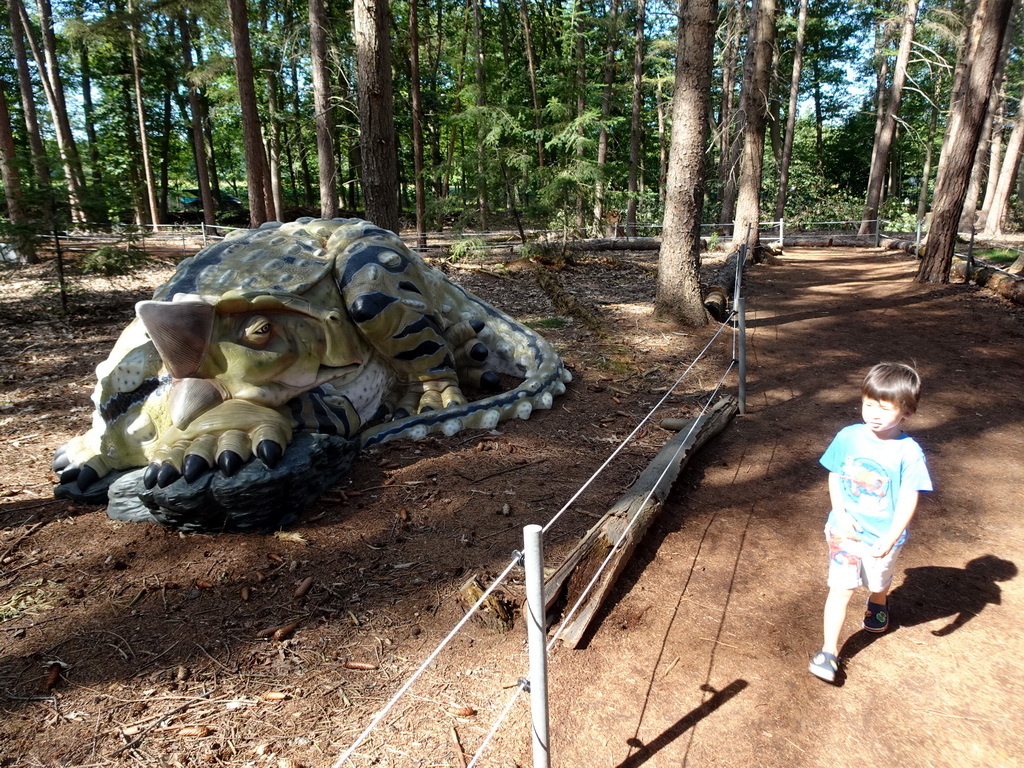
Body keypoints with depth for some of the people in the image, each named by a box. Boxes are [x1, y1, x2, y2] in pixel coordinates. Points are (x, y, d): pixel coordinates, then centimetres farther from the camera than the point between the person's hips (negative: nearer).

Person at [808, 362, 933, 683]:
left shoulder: (909, 452, -18)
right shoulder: (848, 437, -11)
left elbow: (908, 500, -16)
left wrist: (890, 539, -23)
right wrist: (839, 512, -12)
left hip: (884, 536, 0)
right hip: (846, 530, 0)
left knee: (879, 582, 25)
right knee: (840, 588, -3)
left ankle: (878, 604, 60)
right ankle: (829, 651, 6)